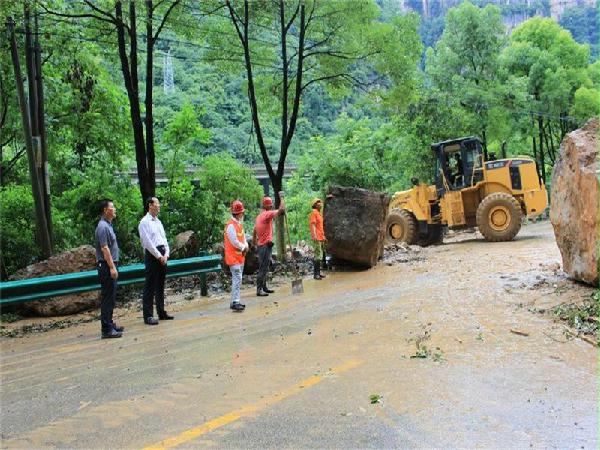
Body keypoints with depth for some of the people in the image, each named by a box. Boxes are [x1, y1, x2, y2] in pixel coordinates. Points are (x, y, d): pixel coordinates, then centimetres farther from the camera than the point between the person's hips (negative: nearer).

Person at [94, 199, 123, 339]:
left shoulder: (108, 225, 15)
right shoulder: (103, 226, -16)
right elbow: (104, 249, -21)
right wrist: (112, 267, -22)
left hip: (110, 265, 10)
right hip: (107, 266, -10)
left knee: (110, 297, 15)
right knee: (107, 297, -8)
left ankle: (109, 324, 23)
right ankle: (107, 329, -5)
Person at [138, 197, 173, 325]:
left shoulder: (158, 221, 16)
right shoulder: (144, 222, -9)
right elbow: (147, 242, -15)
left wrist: (166, 254, 1)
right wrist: (159, 256, -13)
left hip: (162, 255, 8)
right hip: (152, 255, -8)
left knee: (160, 286, 13)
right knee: (150, 287, -5)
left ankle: (161, 312, 22)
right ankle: (148, 316, -1)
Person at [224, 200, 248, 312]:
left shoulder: (240, 224, 13)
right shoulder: (231, 225, -18)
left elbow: (243, 237, 17)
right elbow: (234, 242, -21)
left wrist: (245, 246, -2)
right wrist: (244, 247, -6)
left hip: (240, 256, 10)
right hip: (233, 257, -10)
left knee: (238, 279, 13)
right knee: (237, 279, -14)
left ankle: (235, 301, 19)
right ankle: (235, 303, -15)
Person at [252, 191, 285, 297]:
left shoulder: (259, 216, 15)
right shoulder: (267, 214, -13)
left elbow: (254, 233, 20)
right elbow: (282, 210, -25)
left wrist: (256, 245, 26)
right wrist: (281, 197, -13)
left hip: (260, 245, 10)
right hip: (266, 246, -10)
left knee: (264, 268, 16)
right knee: (263, 269, -8)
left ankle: (264, 288, 23)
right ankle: (259, 290, -7)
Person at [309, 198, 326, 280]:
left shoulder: (319, 213, 19)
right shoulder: (314, 213, -8)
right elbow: (313, 225, -17)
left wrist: (323, 236, 23)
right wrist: (314, 235, -26)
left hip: (321, 238, 10)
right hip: (317, 238, -10)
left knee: (320, 256, 11)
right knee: (318, 256, -12)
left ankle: (318, 273, 17)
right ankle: (315, 274, -10)